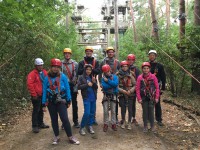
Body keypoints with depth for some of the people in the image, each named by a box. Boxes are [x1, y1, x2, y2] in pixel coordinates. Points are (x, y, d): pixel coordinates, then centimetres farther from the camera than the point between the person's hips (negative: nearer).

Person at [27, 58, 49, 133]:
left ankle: (41, 123, 30)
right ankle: (35, 126, 7)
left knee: (41, 110, 17)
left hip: (43, 95, 7)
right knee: (36, 111, -1)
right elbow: (29, 84, -18)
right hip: (36, 96, -7)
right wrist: (34, 95, -17)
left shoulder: (44, 72, 8)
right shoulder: (32, 74, -12)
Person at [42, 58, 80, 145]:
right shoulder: (47, 78, -2)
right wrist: (44, 104, 2)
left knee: (65, 119, -6)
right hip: (51, 102, 2)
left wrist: (68, 101, 0)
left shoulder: (63, 76, -7)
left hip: (61, 101, -2)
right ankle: (56, 136, 27)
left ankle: (70, 137, 6)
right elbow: (44, 91, 2)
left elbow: (67, 89, -2)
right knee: (54, 120, 12)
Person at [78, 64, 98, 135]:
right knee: (87, 113, -10)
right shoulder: (81, 77, -1)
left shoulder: (92, 77, 10)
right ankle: (82, 127, 5)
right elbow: (79, 86, -8)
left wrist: (94, 82, -9)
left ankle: (90, 126, 22)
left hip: (93, 98, 5)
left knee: (92, 113, 9)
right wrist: (87, 84, -15)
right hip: (86, 98, -5)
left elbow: (96, 87, 10)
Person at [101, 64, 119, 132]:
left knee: (113, 111, 8)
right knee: (106, 111, 2)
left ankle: (113, 124, 19)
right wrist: (112, 84, -20)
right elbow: (104, 86, -19)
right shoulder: (103, 78, -5)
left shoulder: (115, 77, -4)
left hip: (113, 96, 0)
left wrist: (108, 81, -20)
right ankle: (106, 124, 13)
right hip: (106, 96, 0)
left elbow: (116, 83, -22)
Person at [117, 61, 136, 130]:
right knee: (123, 108, 8)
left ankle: (129, 123, 13)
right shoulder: (118, 75, -2)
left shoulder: (131, 75, -1)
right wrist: (122, 90, -15)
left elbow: (135, 85, 0)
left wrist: (130, 91, -14)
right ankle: (123, 122, 26)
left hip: (130, 94, 0)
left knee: (130, 108, -1)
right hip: (122, 94, 0)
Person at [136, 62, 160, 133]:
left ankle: (152, 126, 16)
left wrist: (157, 97, -4)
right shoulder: (140, 77, -1)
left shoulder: (153, 76, -2)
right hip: (144, 97, 1)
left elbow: (157, 87, 0)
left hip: (152, 97, 0)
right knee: (145, 112, 7)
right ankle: (145, 126, 19)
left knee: (151, 112, 1)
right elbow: (137, 88, 0)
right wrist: (139, 98, -5)